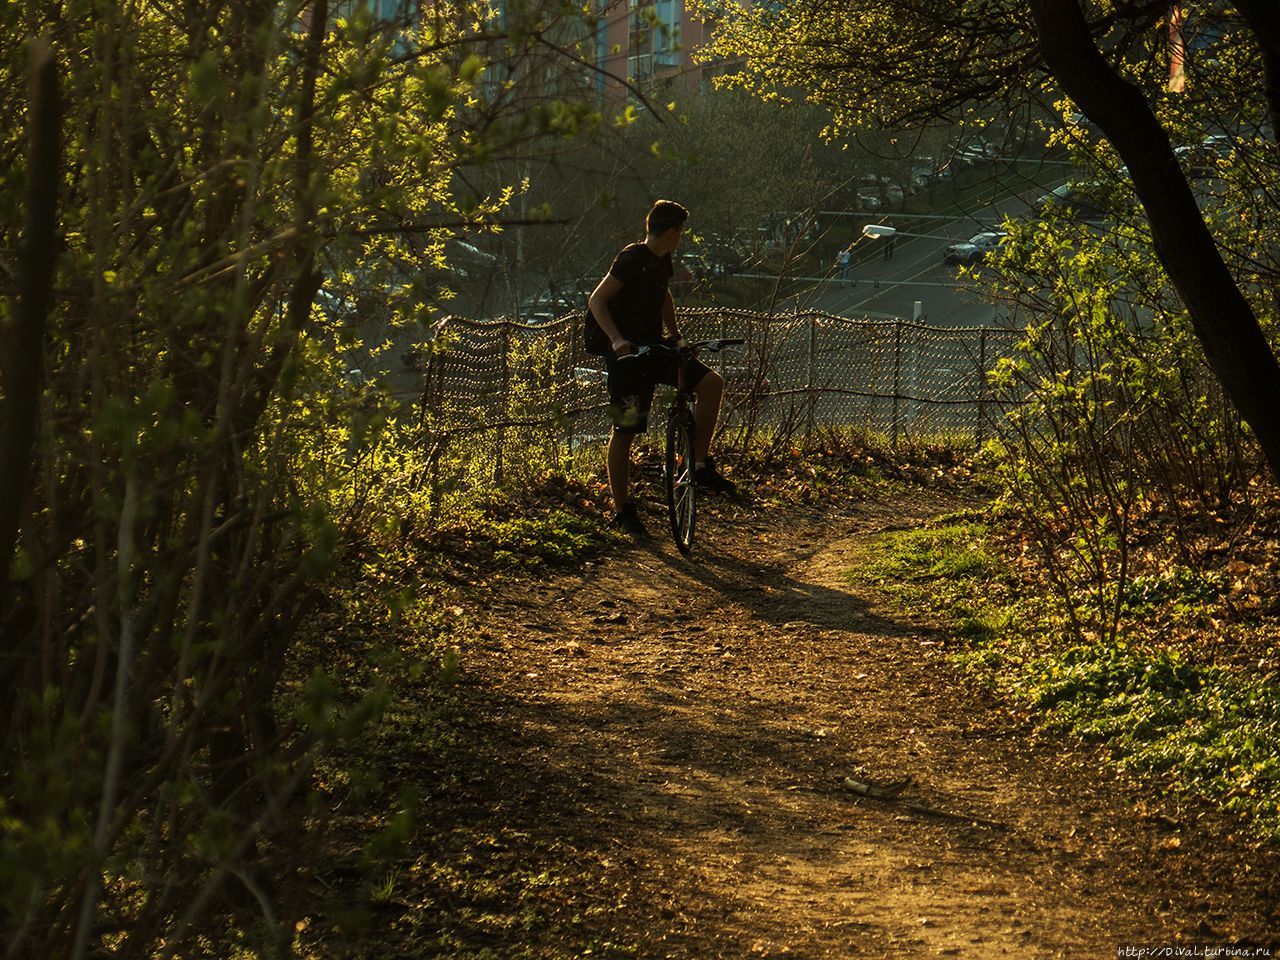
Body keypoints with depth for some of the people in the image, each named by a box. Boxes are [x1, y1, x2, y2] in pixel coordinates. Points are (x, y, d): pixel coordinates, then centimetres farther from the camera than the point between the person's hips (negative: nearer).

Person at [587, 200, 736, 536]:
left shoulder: (661, 261, 9)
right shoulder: (632, 259, -16)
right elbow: (596, 300, -23)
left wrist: (675, 335, 26)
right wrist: (616, 340, -35)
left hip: (654, 349, 8)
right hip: (627, 355, -8)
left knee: (711, 383, -6)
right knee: (625, 430, -2)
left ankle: (701, 466, 1)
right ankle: (622, 509, 8)